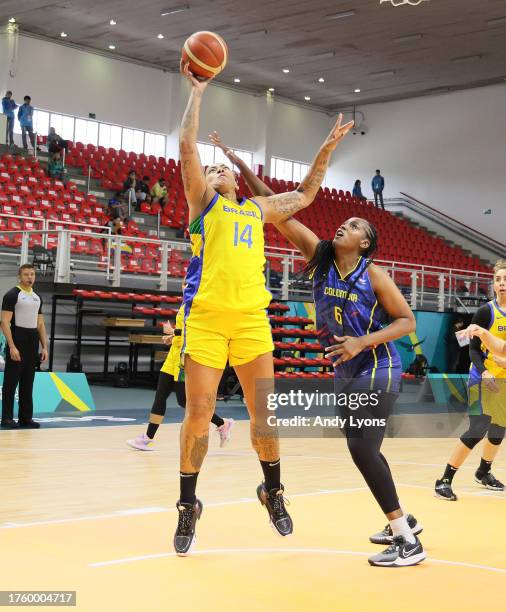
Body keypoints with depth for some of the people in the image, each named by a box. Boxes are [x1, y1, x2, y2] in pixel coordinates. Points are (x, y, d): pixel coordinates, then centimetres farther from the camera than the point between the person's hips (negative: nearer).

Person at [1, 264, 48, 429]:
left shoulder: (37, 298, 14)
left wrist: (45, 347, 9)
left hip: (32, 343, 7)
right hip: (17, 341, -7)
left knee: (28, 383, 9)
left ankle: (26, 418, 14)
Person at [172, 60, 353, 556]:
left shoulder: (259, 208, 25)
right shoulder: (202, 200, 14)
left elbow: (305, 195, 35)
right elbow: (187, 147, 5)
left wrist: (328, 148, 30)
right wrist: (197, 92, 11)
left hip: (252, 318, 3)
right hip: (206, 315, -3)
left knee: (263, 411, 3)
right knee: (198, 412, -3)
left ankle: (272, 491, 23)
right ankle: (188, 506, 10)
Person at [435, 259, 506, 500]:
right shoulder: (486, 312, -13)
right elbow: (474, 348, -12)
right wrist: (484, 372, -27)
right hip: (484, 379, -6)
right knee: (477, 430, -14)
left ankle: (483, 473, 40)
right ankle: (445, 481, -8)